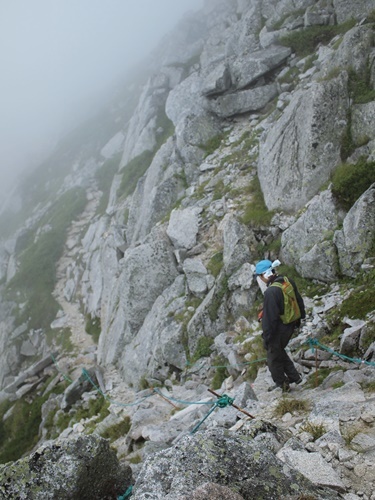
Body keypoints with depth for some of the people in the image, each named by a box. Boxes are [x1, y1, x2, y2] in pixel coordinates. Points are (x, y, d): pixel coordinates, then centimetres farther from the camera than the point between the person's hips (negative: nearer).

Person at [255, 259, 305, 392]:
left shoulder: (271, 292, -29)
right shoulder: (288, 282, -2)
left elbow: (269, 317, -25)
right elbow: (299, 301, 11)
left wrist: (266, 337, -15)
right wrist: (300, 318, 26)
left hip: (279, 329, -8)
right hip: (291, 325, 9)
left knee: (274, 357, 12)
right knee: (279, 351, 27)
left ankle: (282, 385, 28)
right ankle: (294, 377, 31)